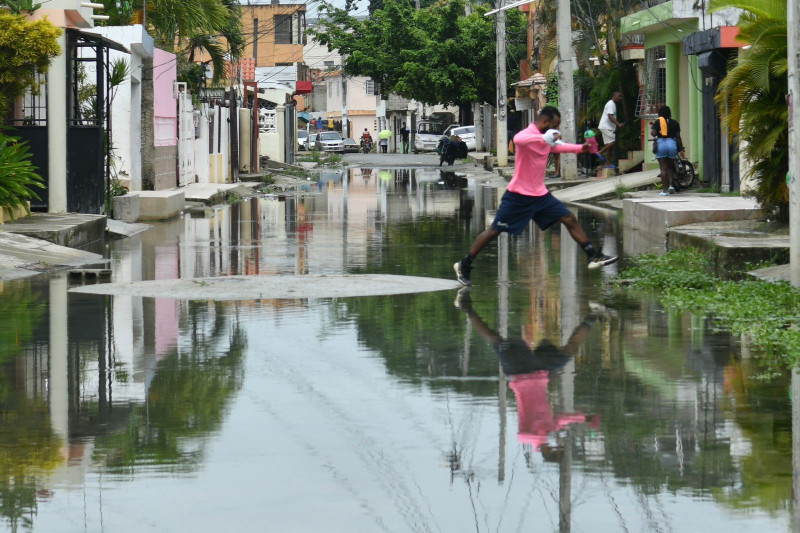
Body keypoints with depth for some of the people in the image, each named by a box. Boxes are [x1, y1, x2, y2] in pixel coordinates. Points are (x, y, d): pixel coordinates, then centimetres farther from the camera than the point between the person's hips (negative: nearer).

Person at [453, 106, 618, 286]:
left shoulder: (546, 139, 8)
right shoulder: (527, 134, -19)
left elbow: (557, 147, 33)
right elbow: (517, 140, -46)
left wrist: (581, 148, 23)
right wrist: (545, 137, -52)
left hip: (540, 195, 8)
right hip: (519, 196, -8)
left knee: (570, 219, 2)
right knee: (494, 231, -1)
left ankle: (594, 257, 7)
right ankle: (464, 266, 10)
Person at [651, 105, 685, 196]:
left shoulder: (657, 122, 1)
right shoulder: (674, 123, 7)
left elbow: (653, 133, -10)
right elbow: (678, 137, 5)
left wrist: (651, 129, 12)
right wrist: (681, 150, 9)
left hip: (661, 144, -2)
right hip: (672, 144, 2)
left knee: (663, 168, 1)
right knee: (670, 167, 19)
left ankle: (664, 190, 0)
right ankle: (671, 185, -1)